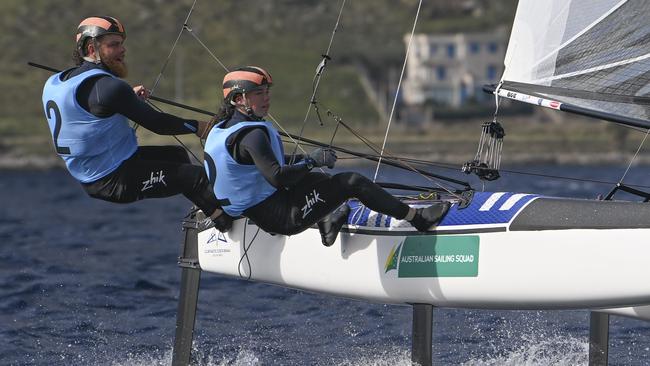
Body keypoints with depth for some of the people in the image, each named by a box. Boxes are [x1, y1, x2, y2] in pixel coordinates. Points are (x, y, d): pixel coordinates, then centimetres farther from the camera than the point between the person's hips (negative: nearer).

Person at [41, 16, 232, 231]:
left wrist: (131, 97, 13)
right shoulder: (105, 86, -23)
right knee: (197, 175, -11)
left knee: (176, 155, 24)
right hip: (116, 183, -10)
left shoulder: (54, 83, 6)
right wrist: (197, 127, -3)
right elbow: (156, 123, -17)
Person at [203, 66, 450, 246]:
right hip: (281, 218, -10)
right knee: (353, 182, -9)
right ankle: (418, 219, -1)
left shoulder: (220, 130, 8)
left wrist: (300, 159, 18)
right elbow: (276, 177, -32)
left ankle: (326, 221, 23)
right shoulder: (252, 134, -23)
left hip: (254, 213, 10)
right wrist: (310, 161, -17)